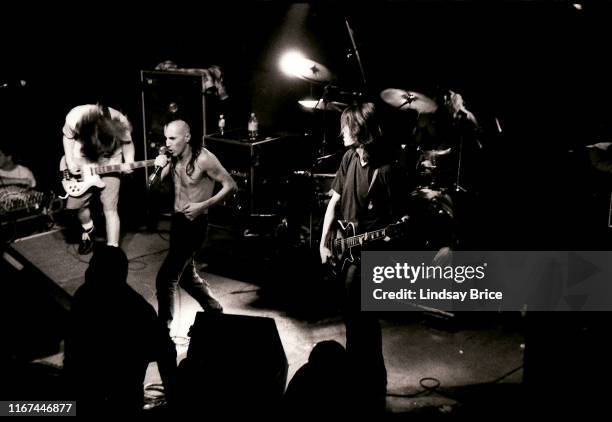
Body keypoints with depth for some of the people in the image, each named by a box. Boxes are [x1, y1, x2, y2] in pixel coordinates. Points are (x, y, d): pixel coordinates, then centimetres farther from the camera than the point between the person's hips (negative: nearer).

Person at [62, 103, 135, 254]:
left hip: (110, 163, -2)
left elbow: (127, 142, -7)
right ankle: (88, 230, 38)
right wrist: (69, 161, -15)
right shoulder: (74, 118, -29)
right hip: (83, 161, 2)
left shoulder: (121, 123, -29)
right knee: (76, 204, 6)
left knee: (110, 209, -8)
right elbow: (68, 136, -6)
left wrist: (129, 161, -22)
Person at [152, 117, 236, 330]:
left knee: (165, 278, -10)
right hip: (177, 221, 8)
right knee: (186, 275, 22)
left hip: (195, 224, -8)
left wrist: (203, 205, -21)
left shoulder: (203, 158, -19)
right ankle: (215, 310, 40)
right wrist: (158, 169, -17)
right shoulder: (173, 157, 0)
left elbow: (230, 185, -14)